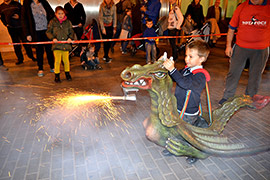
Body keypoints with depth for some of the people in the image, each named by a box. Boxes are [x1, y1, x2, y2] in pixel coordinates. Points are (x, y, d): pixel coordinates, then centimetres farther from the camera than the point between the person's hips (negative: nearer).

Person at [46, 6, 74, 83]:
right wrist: (53, 38, -12)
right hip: (57, 45, -1)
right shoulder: (52, 22, 3)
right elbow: (48, 32, 4)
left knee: (66, 60, 9)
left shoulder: (68, 22, 7)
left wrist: (70, 38, -9)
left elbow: (71, 32, 11)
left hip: (66, 44, 2)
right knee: (57, 61, -3)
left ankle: (67, 73, 27)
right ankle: (57, 75, 10)